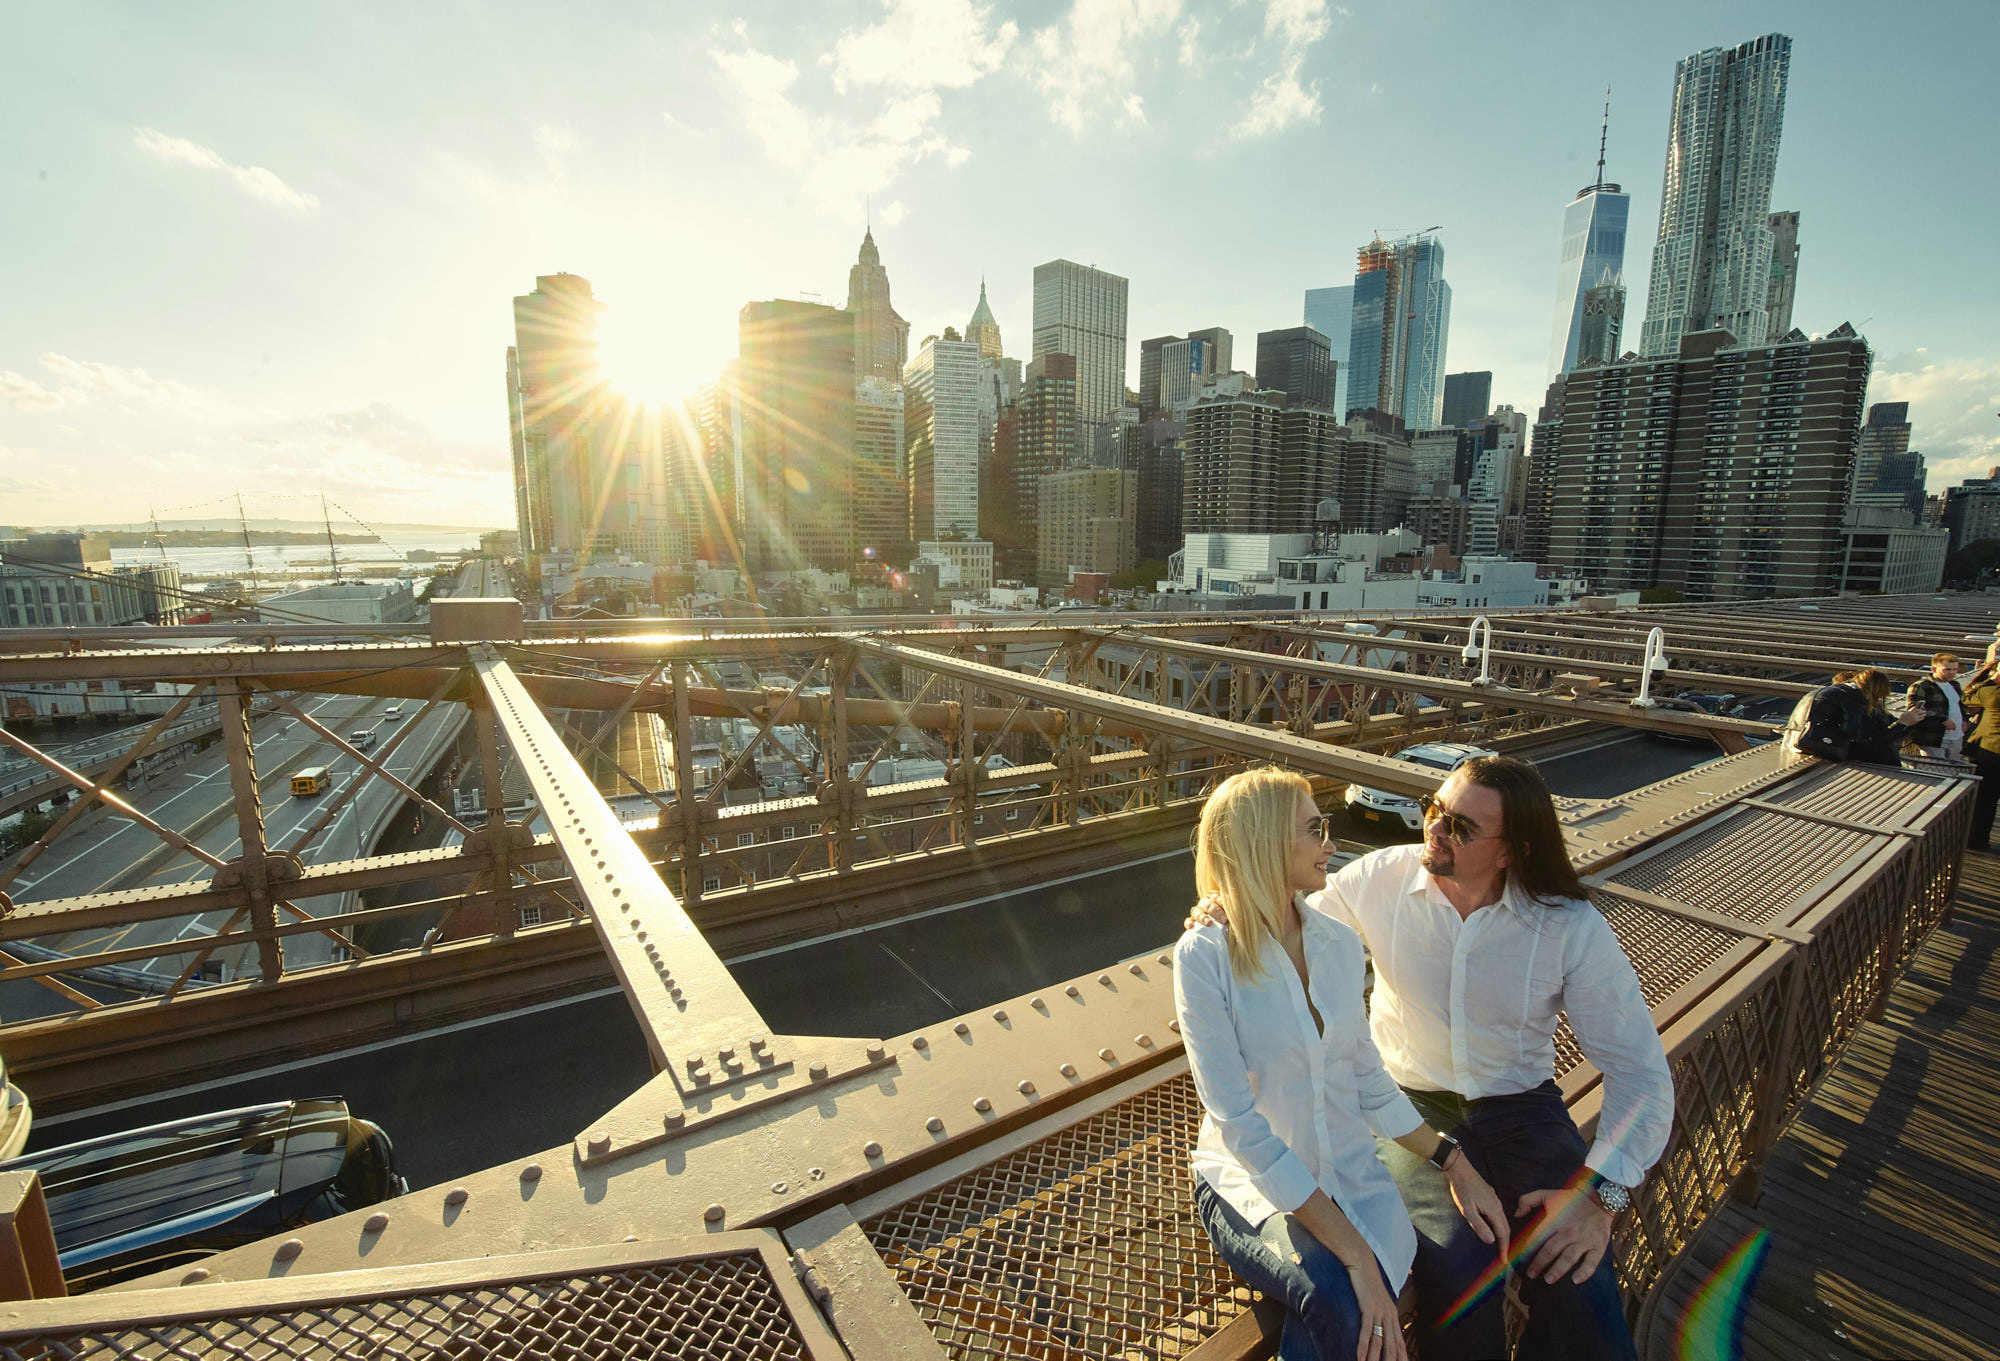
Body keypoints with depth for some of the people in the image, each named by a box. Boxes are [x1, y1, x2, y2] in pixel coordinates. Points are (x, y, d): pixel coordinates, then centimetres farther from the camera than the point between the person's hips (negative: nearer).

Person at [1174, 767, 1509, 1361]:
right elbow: (1238, 1123, -21)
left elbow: (1368, 1079, 11)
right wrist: (1353, 1252, -24)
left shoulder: (1340, 943, 1)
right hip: (1254, 1183, -4)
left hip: (1350, 1172, 5)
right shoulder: (1205, 954, -18)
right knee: (1344, 1305, -31)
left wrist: (1452, 1162, -1)